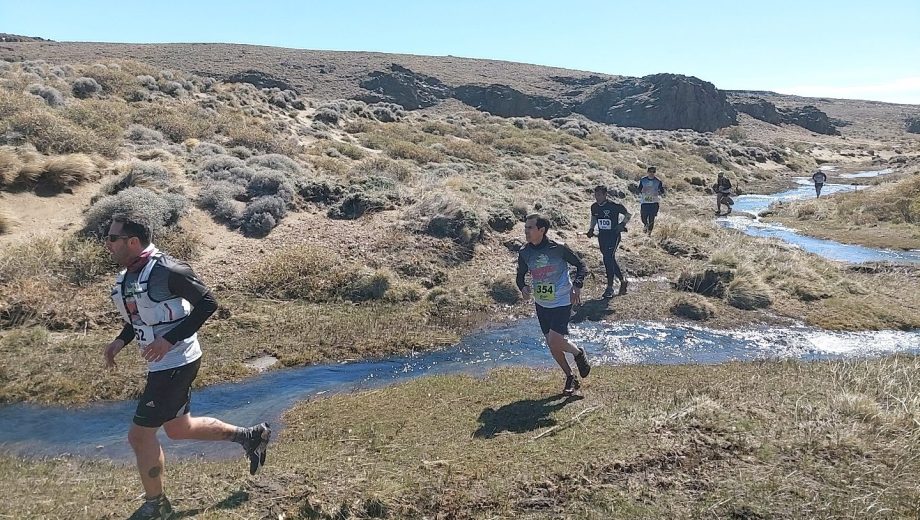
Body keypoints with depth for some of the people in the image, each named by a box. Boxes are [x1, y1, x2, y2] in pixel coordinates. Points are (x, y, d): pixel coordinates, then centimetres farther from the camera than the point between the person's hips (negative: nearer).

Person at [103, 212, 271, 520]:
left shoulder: (165, 270, -21)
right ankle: (250, 436, 34)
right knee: (178, 429, 20)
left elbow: (207, 303, -19)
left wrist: (169, 340, -23)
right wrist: (120, 341, 4)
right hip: (161, 365, 9)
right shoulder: (127, 275, 6)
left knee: (140, 435, 0)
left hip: (175, 364, -9)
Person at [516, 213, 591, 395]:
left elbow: (581, 266, -5)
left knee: (555, 342, -16)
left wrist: (577, 286, -20)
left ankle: (579, 353, 17)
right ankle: (570, 378, 31)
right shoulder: (524, 252, -3)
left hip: (562, 302, -5)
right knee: (552, 345, 10)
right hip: (541, 304, 5)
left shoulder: (558, 248, -16)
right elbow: (520, 275, 12)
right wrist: (523, 287, -10)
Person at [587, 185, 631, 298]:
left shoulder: (614, 206, -14)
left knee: (608, 259, -16)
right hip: (602, 236, 6)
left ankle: (610, 287, -9)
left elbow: (628, 215, -2)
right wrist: (591, 229, 9)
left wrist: (622, 224, -15)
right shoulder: (594, 207, 3)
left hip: (613, 235, -6)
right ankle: (622, 280, 31)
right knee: (610, 260, 11)